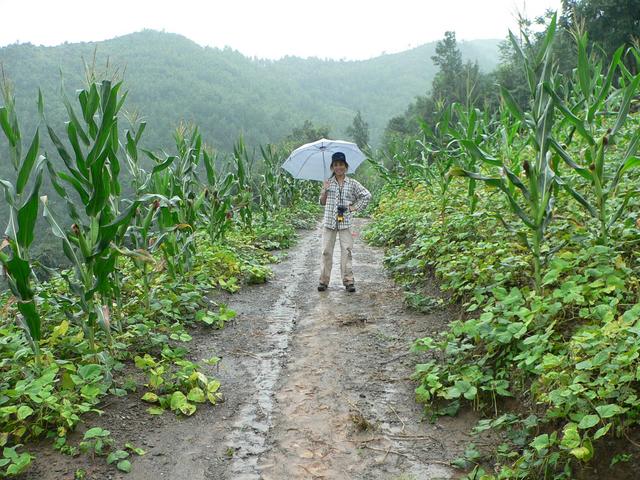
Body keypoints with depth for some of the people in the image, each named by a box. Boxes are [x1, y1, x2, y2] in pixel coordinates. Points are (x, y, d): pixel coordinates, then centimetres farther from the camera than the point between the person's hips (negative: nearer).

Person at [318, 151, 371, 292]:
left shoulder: (352, 184, 5)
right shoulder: (328, 183, 9)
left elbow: (367, 196, 9)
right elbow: (322, 202, 11)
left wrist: (355, 207, 3)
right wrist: (324, 191, -6)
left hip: (345, 221, -1)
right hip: (329, 221, 1)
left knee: (346, 251, -3)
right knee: (326, 251, 1)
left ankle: (348, 281, 2)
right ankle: (324, 280, 7)